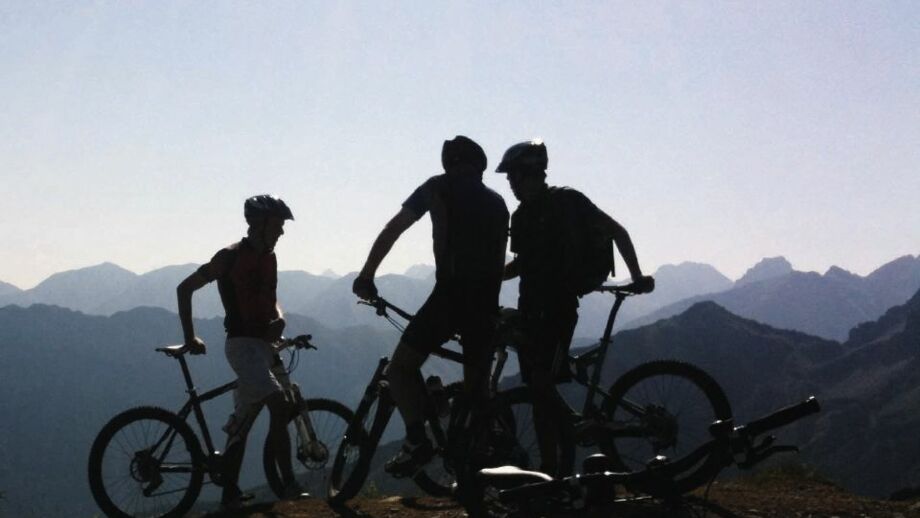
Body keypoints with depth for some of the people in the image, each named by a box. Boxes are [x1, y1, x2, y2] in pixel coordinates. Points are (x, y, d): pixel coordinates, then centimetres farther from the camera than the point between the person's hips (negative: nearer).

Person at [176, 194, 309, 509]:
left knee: (242, 421, 11)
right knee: (280, 406, -22)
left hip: (263, 343, 8)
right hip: (242, 343, -8)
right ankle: (289, 484, -18)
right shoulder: (231, 257, -9)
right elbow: (185, 289, -4)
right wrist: (190, 337, -5)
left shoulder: (269, 258, 13)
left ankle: (230, 494, 16)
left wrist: (279, 319, 1)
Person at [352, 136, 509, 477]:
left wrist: (366, 275, 13)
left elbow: (393, 229, 7)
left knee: (401, 368, 3)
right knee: (476, 385, 15)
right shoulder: (497, 202, 23)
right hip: (486, 302, 5)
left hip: (451, 292, -5)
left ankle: (417, 440, -17)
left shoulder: (439, 187, 10)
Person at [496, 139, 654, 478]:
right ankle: (549, 470, 9)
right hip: (531, 307, 7)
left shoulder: (567, 202, -6)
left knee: (543, 384, -17)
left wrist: (636, 276, -9)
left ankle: (567, 466, -7)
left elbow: (616, 231, -3)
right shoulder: (521, 216, 14)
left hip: (559, 307, -7)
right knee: (538, 392, 4)